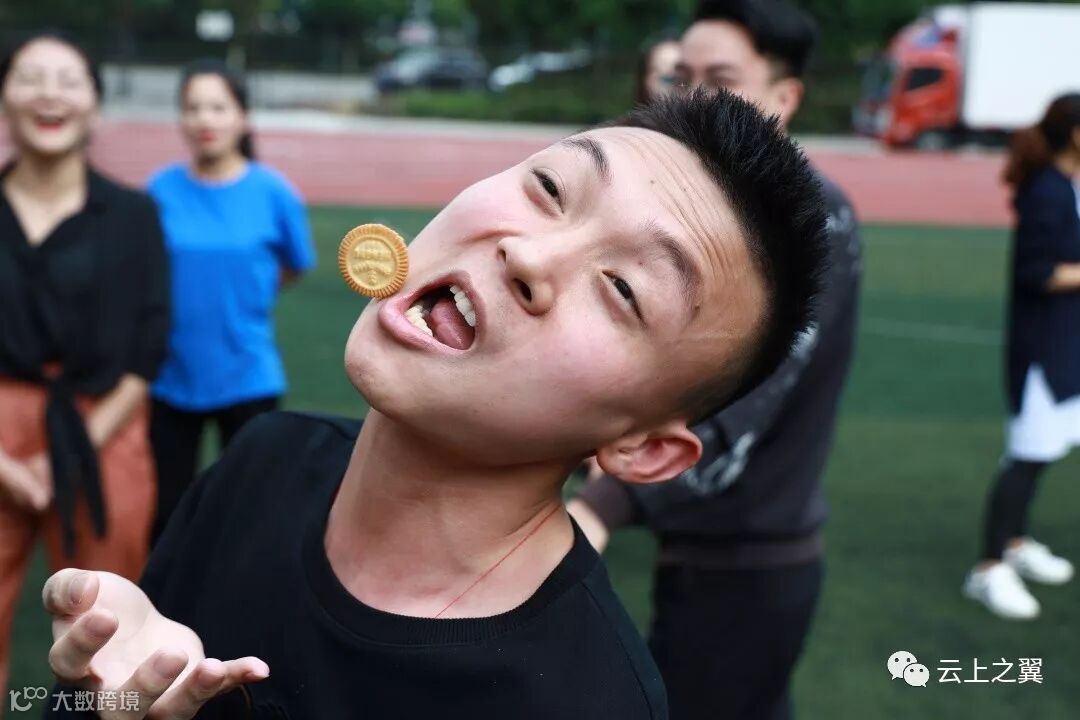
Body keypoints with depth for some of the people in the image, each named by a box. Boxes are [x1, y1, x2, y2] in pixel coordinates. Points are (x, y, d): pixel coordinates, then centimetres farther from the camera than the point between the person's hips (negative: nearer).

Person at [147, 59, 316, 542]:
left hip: (248, 378, -1)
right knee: (165, 512, 13)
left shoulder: (273, 192, -9)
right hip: (171, 378, 1)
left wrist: (244, 300, 6)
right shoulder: (161, 190, -7)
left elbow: (294, 266, 7)